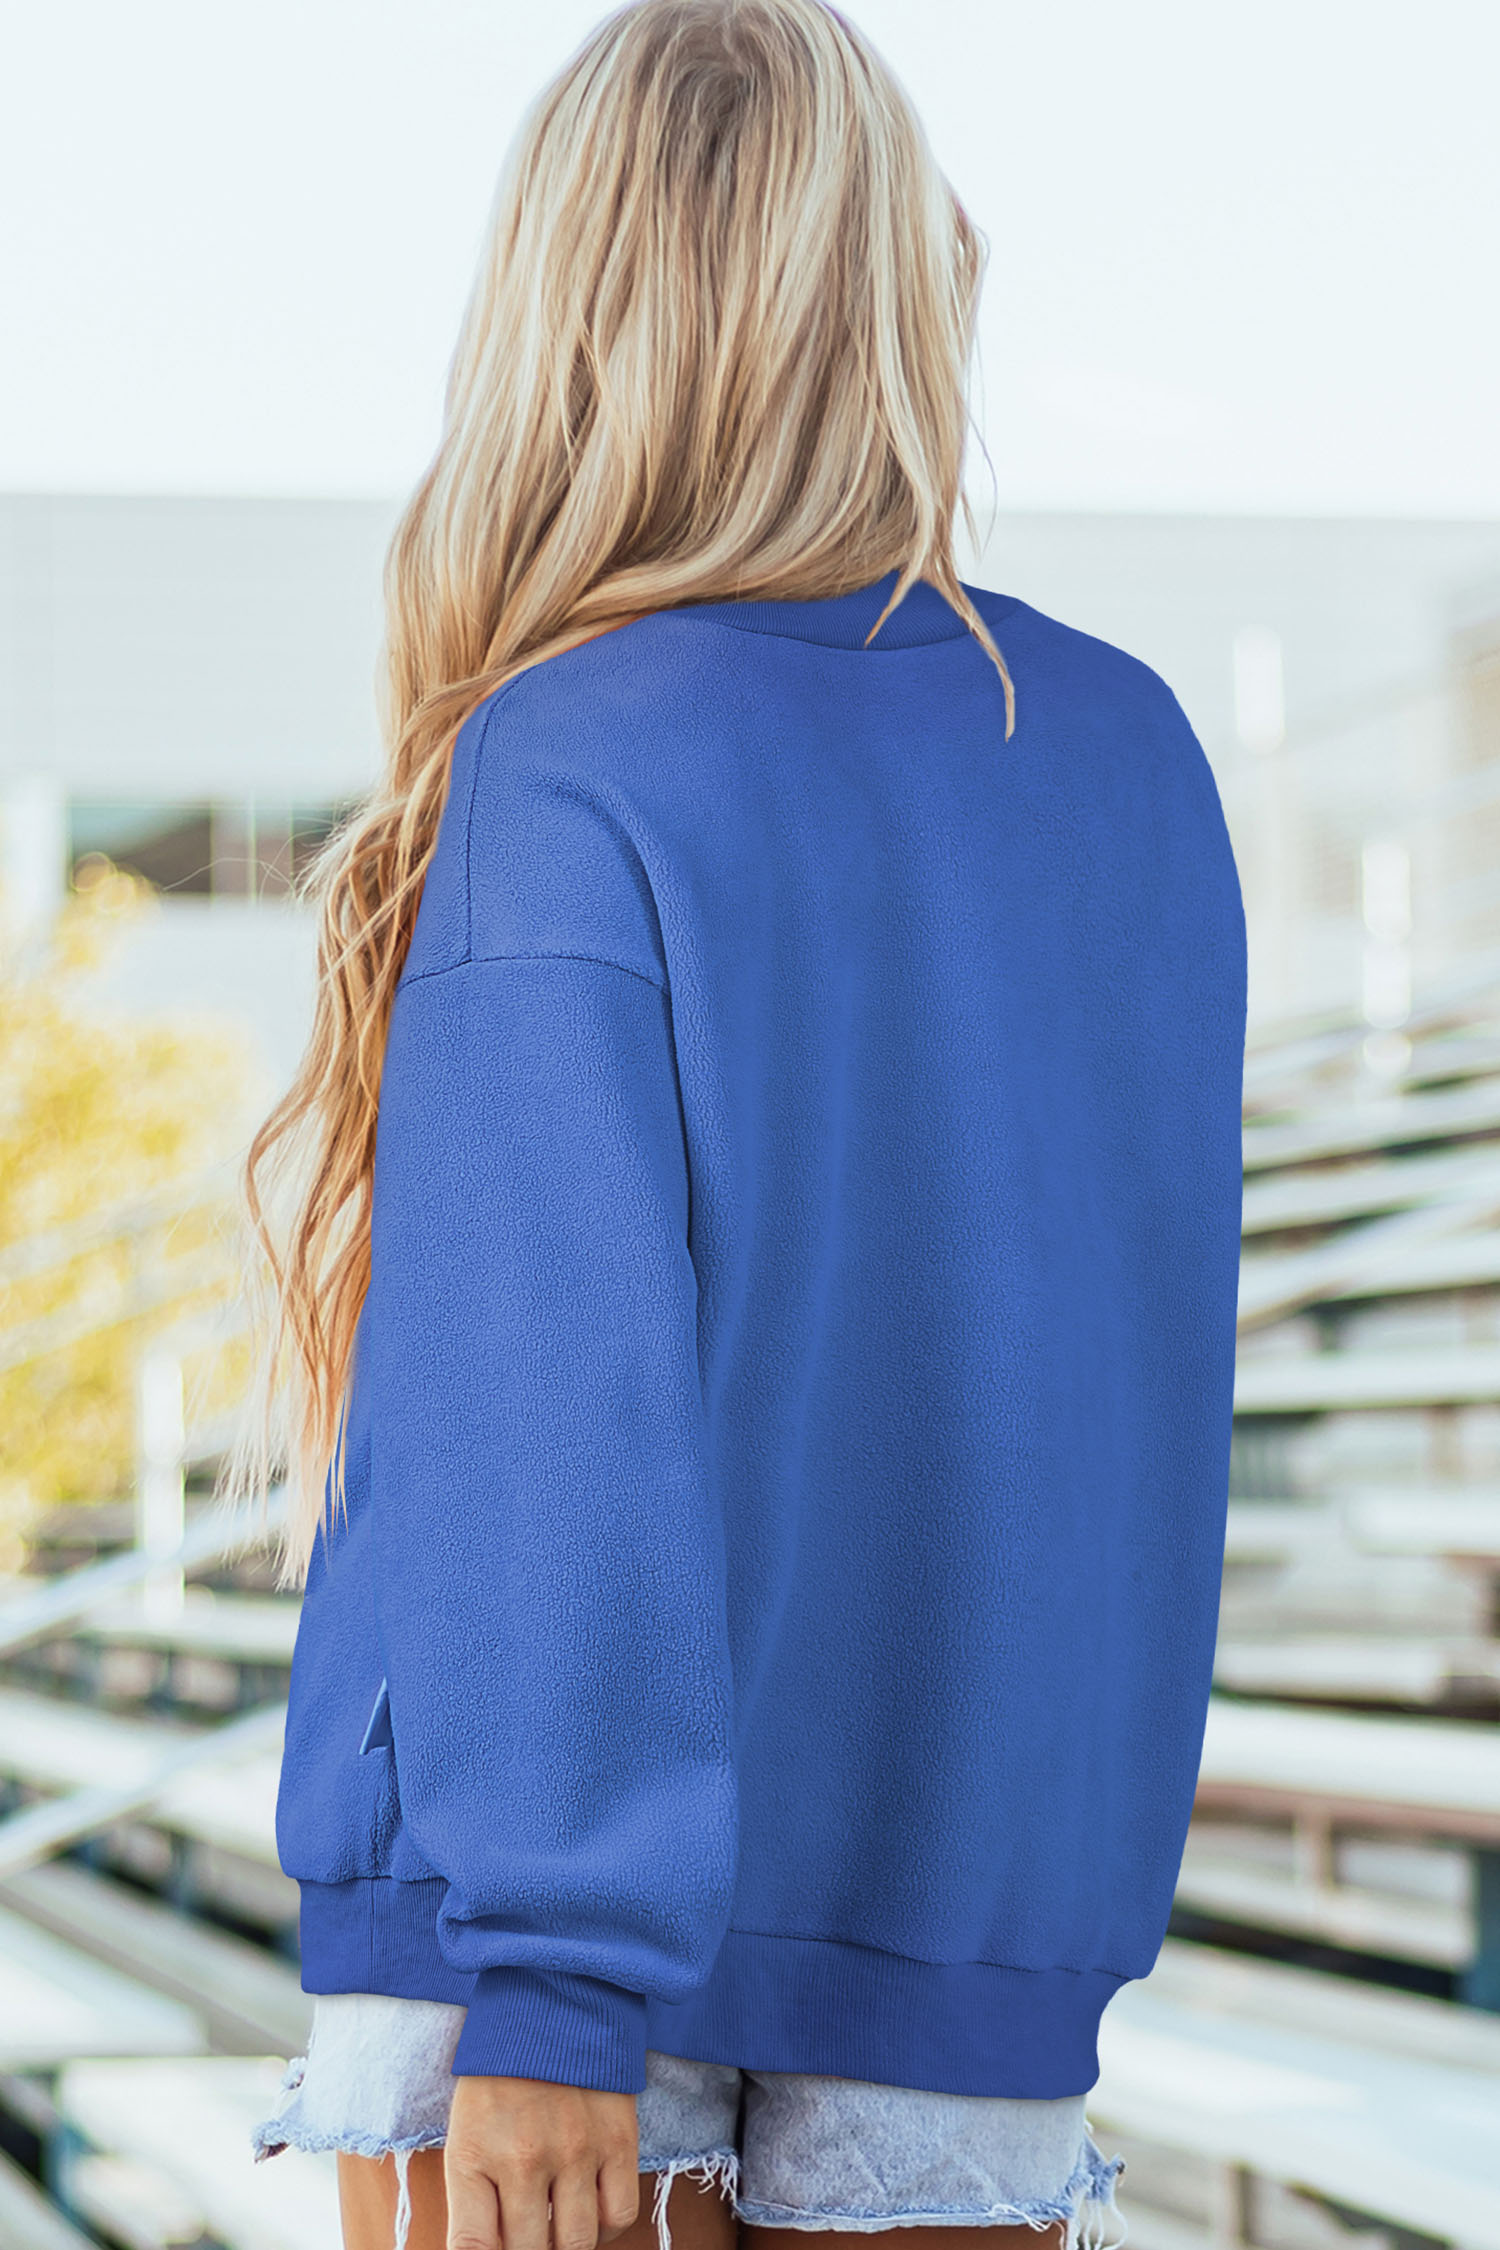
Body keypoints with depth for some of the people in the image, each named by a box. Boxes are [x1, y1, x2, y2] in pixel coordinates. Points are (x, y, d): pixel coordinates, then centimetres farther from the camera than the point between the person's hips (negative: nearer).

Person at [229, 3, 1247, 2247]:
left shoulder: (569, 781, -13)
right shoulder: (1138, 764, 2)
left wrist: (549, 1999, -16)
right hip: (972, 1967, 5)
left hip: (568, 1884, -4)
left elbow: (563, 1423, -18)